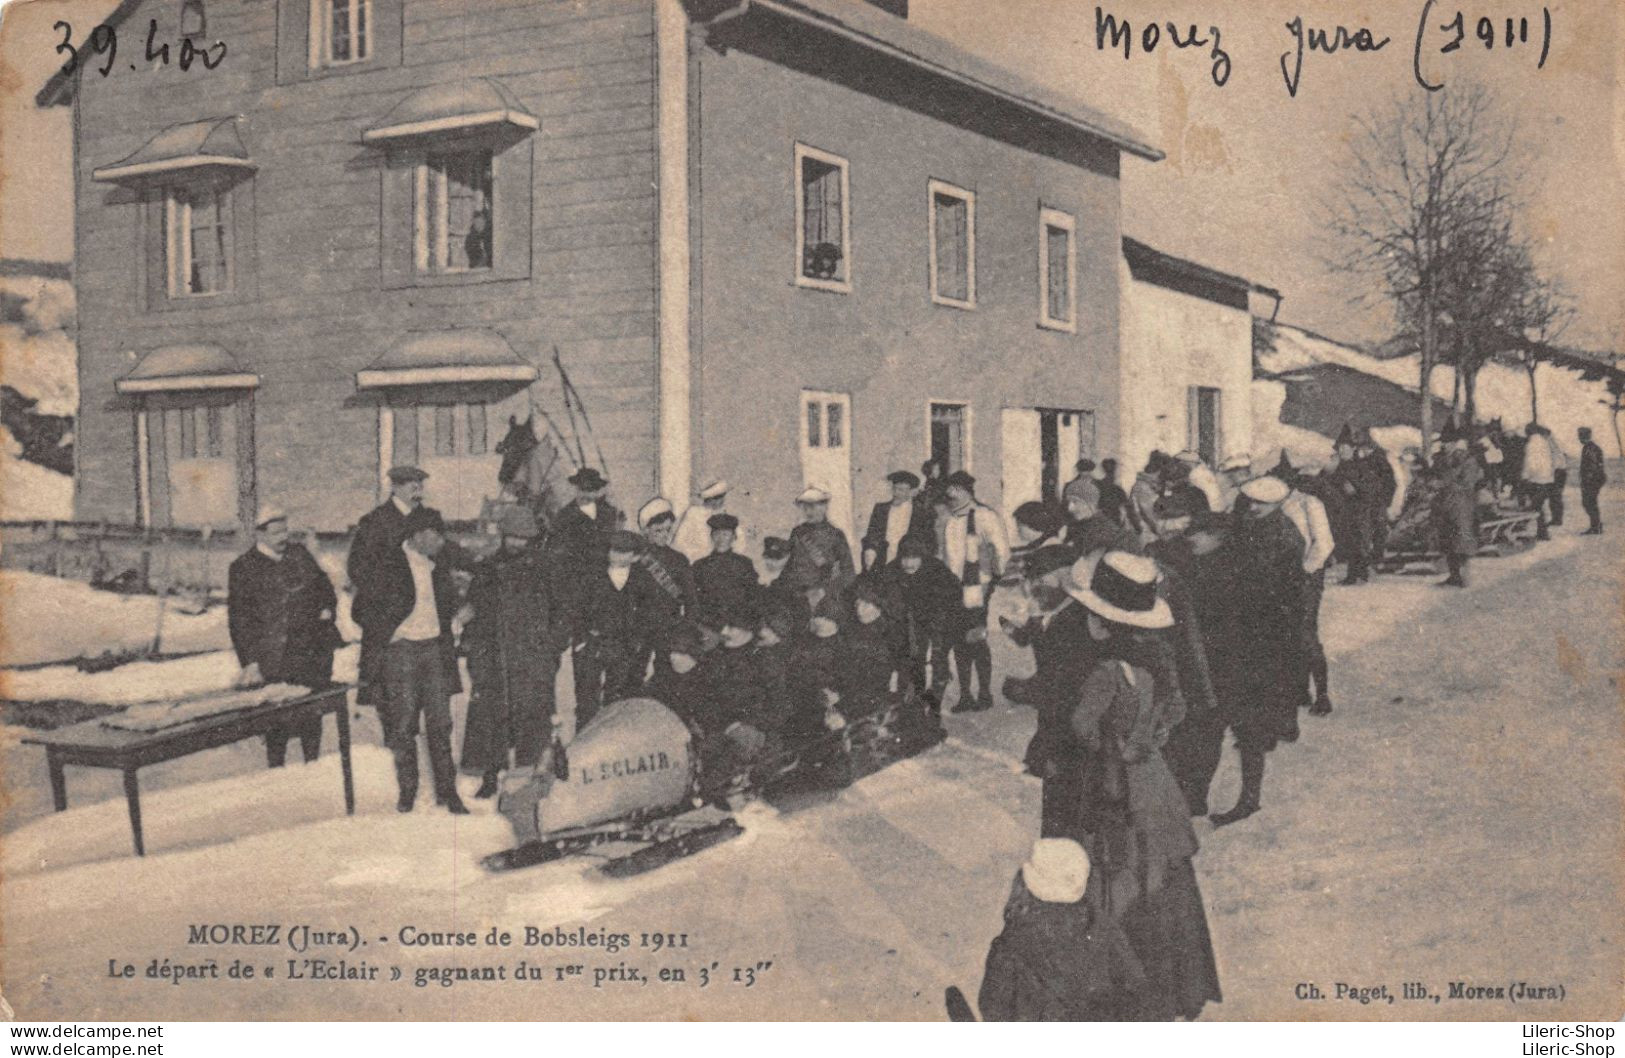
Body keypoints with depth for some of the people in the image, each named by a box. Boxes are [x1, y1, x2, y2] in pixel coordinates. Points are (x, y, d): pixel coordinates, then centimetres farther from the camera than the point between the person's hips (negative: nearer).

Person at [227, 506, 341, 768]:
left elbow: (323, 583, 26)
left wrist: (327, 608, 5)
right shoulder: (243, 567, -4)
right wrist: (251, 662, -14)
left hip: (316, 653, 5)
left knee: (313, 713, 12)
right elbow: (239, 619, -7)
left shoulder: (299, 554, 11)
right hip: (275, 662, -4)